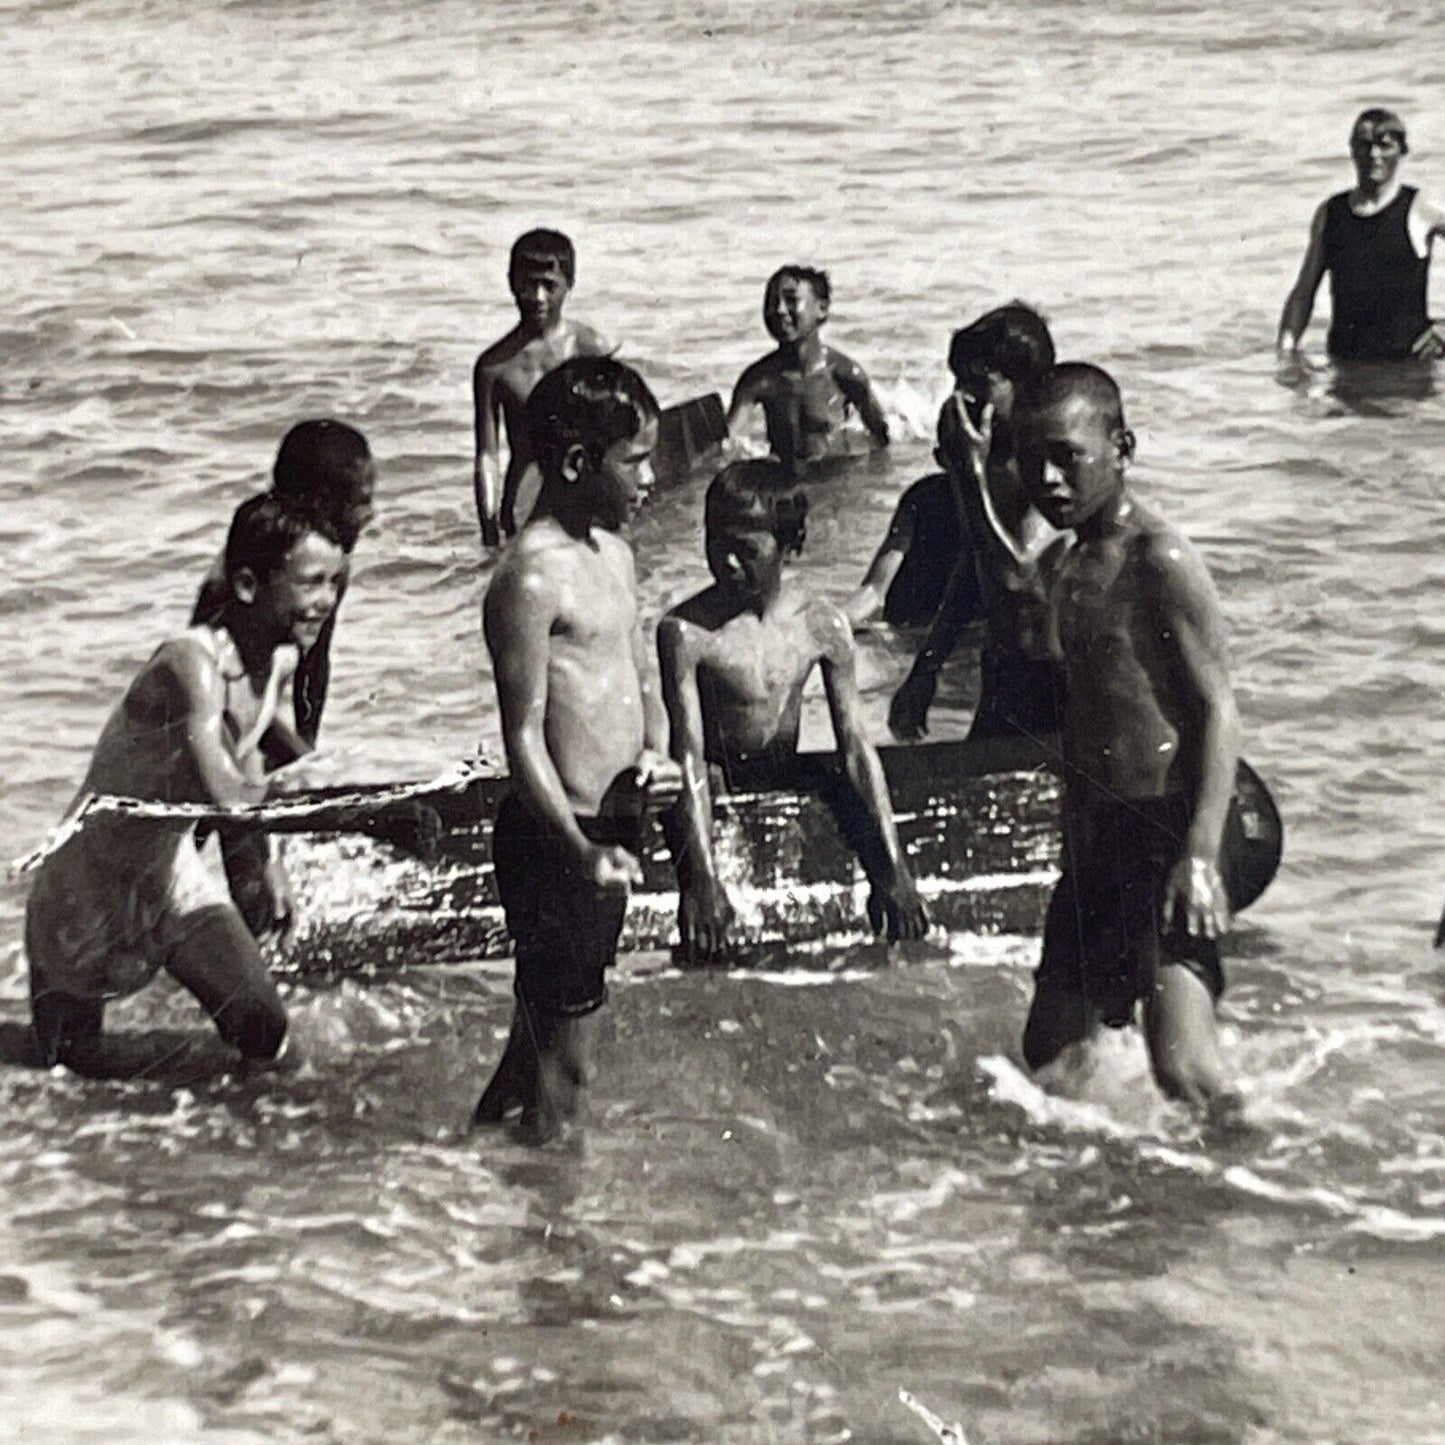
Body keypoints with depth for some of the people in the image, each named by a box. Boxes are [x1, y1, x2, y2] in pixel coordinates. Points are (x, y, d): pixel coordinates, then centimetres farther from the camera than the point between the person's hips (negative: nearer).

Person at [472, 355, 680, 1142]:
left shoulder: (614, 553, 10)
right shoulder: (532, 580, -19)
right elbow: (523, 738, -20)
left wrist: (653, 753, -2)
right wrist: (580, 850, -30)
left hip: (610, 829, 9)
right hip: (555, 838, -9)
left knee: (545, 1030, 22)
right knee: (562, 1064, -1)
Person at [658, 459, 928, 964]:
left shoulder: (823, 627, -5)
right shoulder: (686, 631, -16)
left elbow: (855, 748, -5)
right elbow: (689, 757, -21)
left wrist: (893, 868, -15)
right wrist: (702, 880, -32)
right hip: (717, 793, -4)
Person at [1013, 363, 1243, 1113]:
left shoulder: (1159, 562, -14)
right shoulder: (1075, 563, 14)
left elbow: (1218, 710, -17)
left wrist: (1202, 856, -25)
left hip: (1166, 826, -9)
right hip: (1100, 833, 9)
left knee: (1184, 1069, -18)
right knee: (1048, 1053, 12)